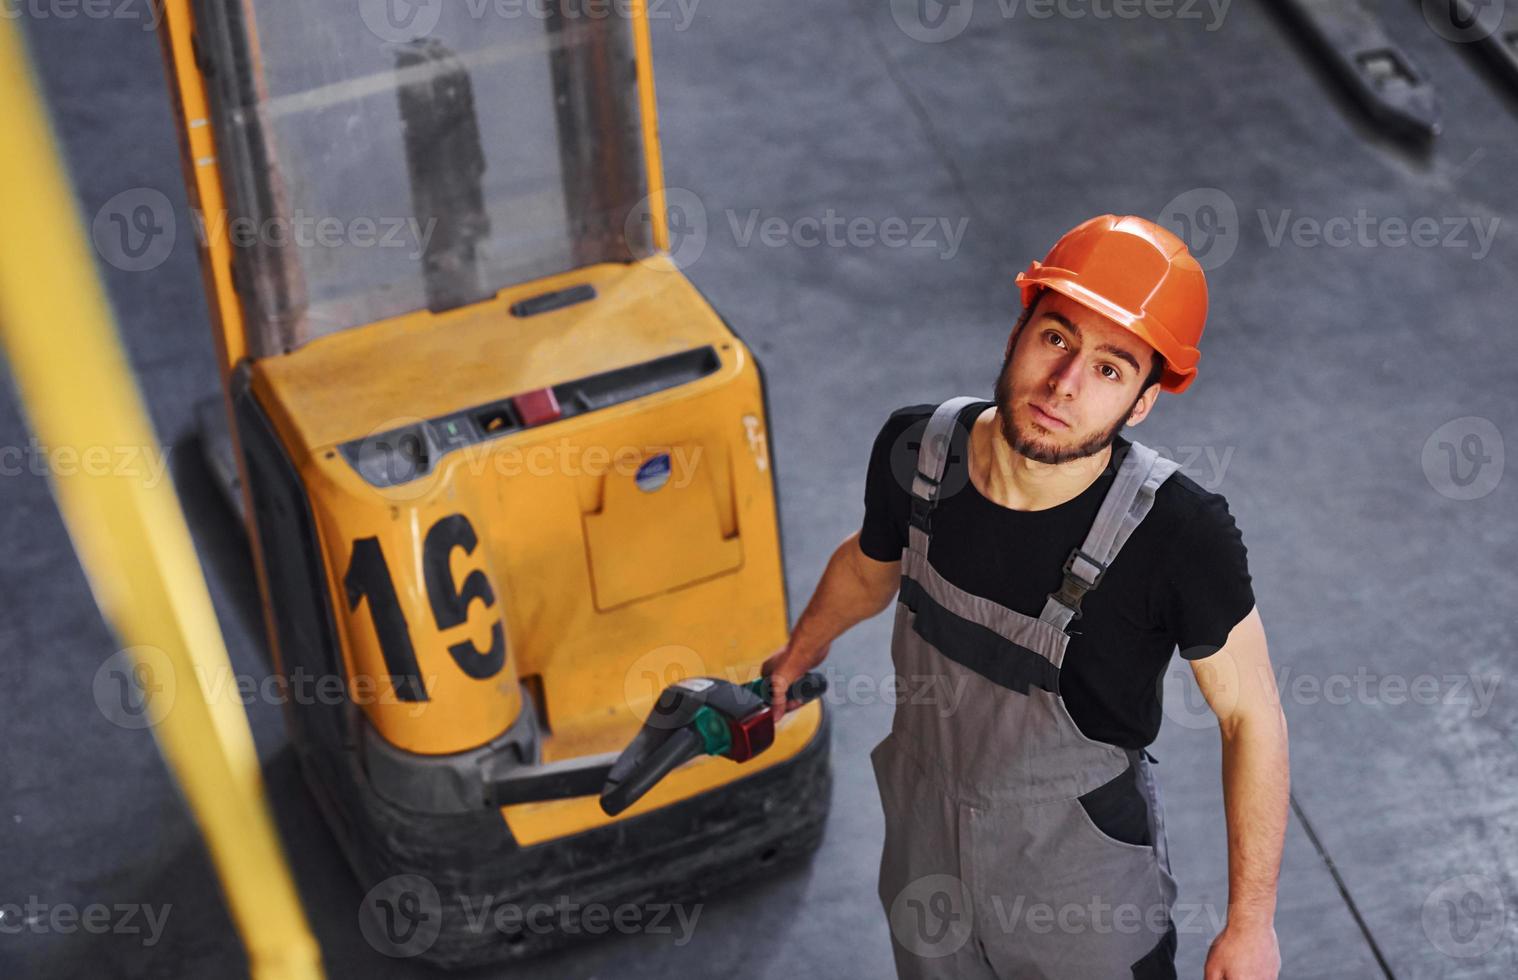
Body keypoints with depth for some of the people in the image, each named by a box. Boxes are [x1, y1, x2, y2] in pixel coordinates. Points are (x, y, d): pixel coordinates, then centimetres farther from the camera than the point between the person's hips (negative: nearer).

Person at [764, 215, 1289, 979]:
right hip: (927, 852, 4)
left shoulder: (1180, 536, -31)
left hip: (1085, 893, -4)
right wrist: (797, 656, 25)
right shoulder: (915, 450, -19)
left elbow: (1251, 716, -16)